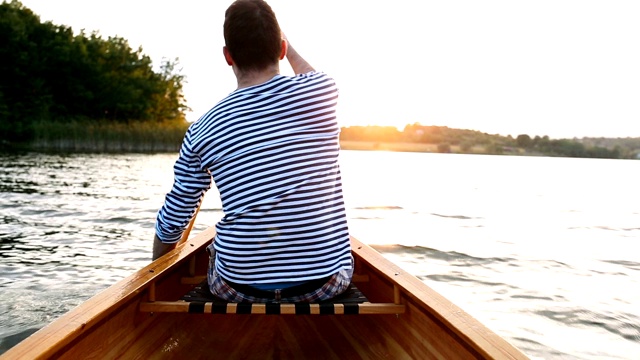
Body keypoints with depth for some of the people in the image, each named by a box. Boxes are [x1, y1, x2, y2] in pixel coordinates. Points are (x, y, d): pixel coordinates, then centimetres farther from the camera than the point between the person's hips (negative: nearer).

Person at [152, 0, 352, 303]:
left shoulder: (202, 132, -7)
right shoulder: (322, 91, -7)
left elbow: (172, 222, 5)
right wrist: (289, 48, 40)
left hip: (238, 287, 0)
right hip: (326, 283, 1)